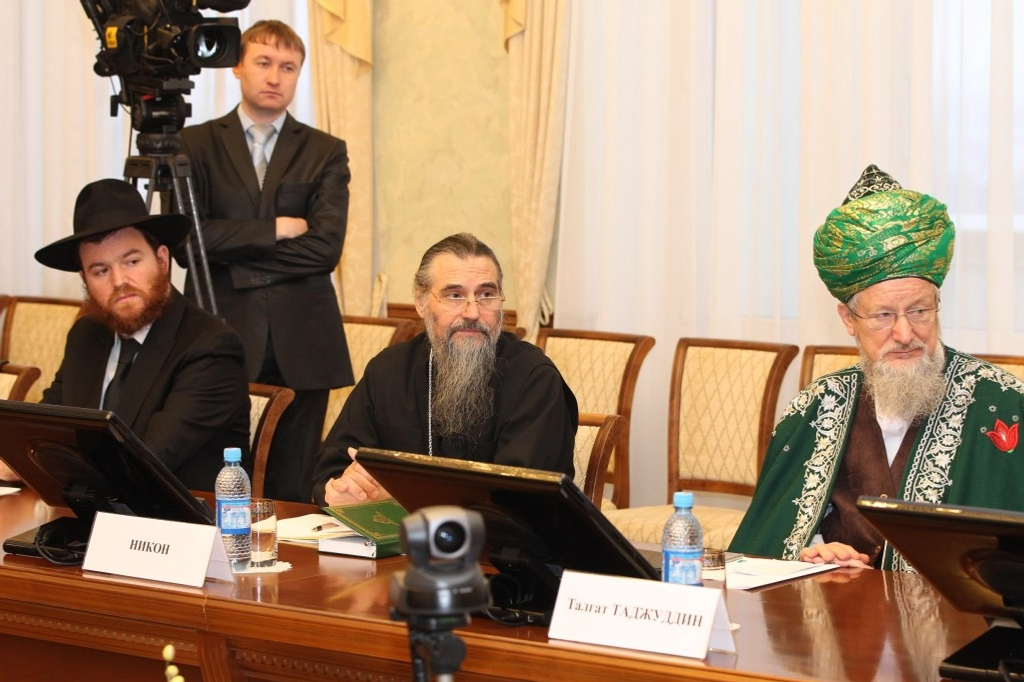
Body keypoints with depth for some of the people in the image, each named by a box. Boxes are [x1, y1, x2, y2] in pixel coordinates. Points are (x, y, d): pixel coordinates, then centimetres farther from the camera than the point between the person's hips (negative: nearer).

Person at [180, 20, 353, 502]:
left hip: (301, 341, 1)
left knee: (292, 490, 3)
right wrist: (274, 230, -8)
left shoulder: (325, 152, 8)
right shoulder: (196, 144, 8)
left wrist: (234, 252, -7)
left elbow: (325, 247, -6)